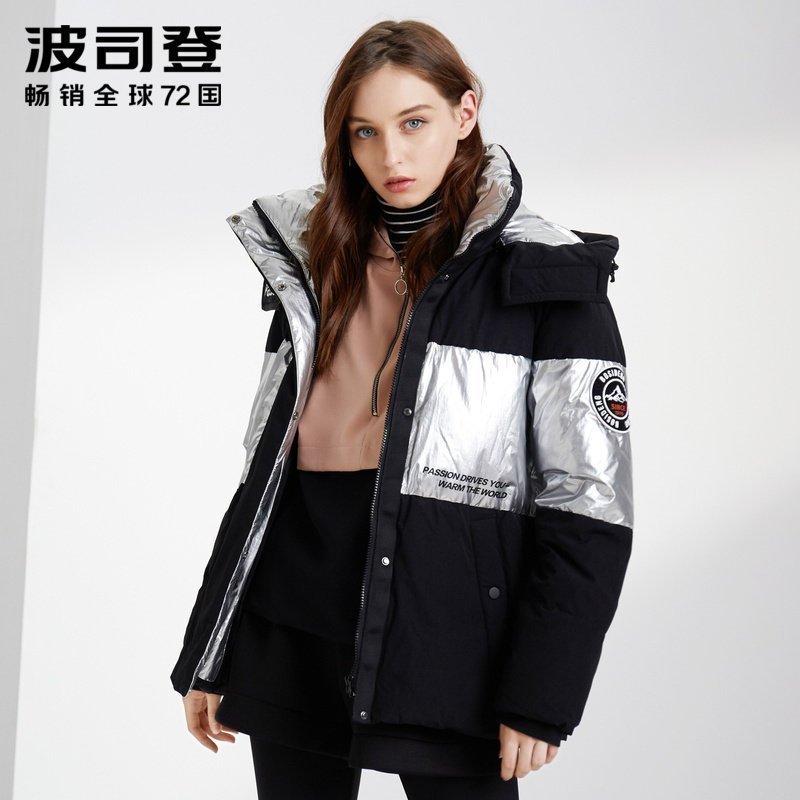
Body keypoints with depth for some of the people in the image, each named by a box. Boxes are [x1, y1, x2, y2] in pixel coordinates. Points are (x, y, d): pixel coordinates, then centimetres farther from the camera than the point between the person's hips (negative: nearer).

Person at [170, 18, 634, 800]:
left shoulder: (540, 276, -4)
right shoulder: (314, 269, 10)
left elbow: (587, 506, -6)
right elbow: (265, 469, 14)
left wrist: (540, 695, -13)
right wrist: (208, 658, 12)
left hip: (444, 644, -4)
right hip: (291, 640, 5)